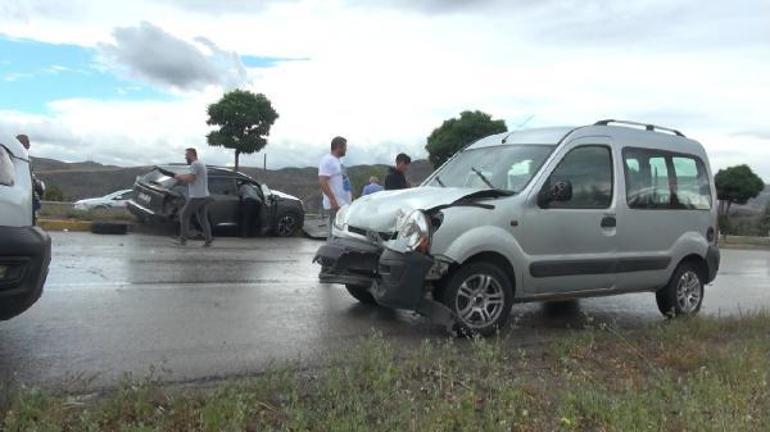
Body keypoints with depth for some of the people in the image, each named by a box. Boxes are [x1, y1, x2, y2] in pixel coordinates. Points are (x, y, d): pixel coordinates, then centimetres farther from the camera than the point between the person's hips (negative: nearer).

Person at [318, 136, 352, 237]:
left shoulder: (337, 160, 18)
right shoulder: (327, 160, -12)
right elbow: (322, 181, -22)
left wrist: (350, 196, 24)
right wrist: (333, 199, -27)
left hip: (343, 204, 10)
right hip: (336, 205, -10)